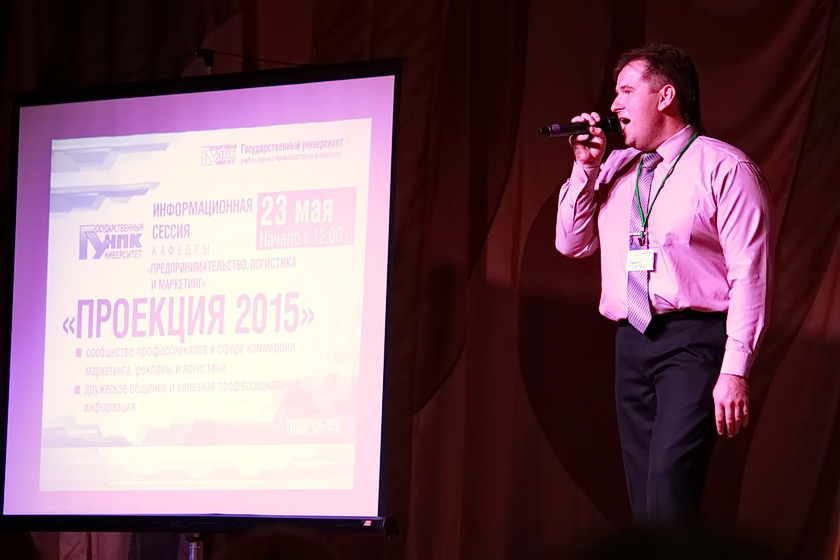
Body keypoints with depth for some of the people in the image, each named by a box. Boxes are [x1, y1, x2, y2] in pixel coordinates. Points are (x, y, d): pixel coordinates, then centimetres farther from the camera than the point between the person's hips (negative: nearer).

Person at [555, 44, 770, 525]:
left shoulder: (723, 168, -6)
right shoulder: (615, 168, 15)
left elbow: (749, 274, -11)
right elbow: (573, 244, 18)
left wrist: (735, 371, -18)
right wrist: (586, 169, 5)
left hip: (693, 341, -7)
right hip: (632, 341, 7)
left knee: (669, 488, -22)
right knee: (644, 499, 7)